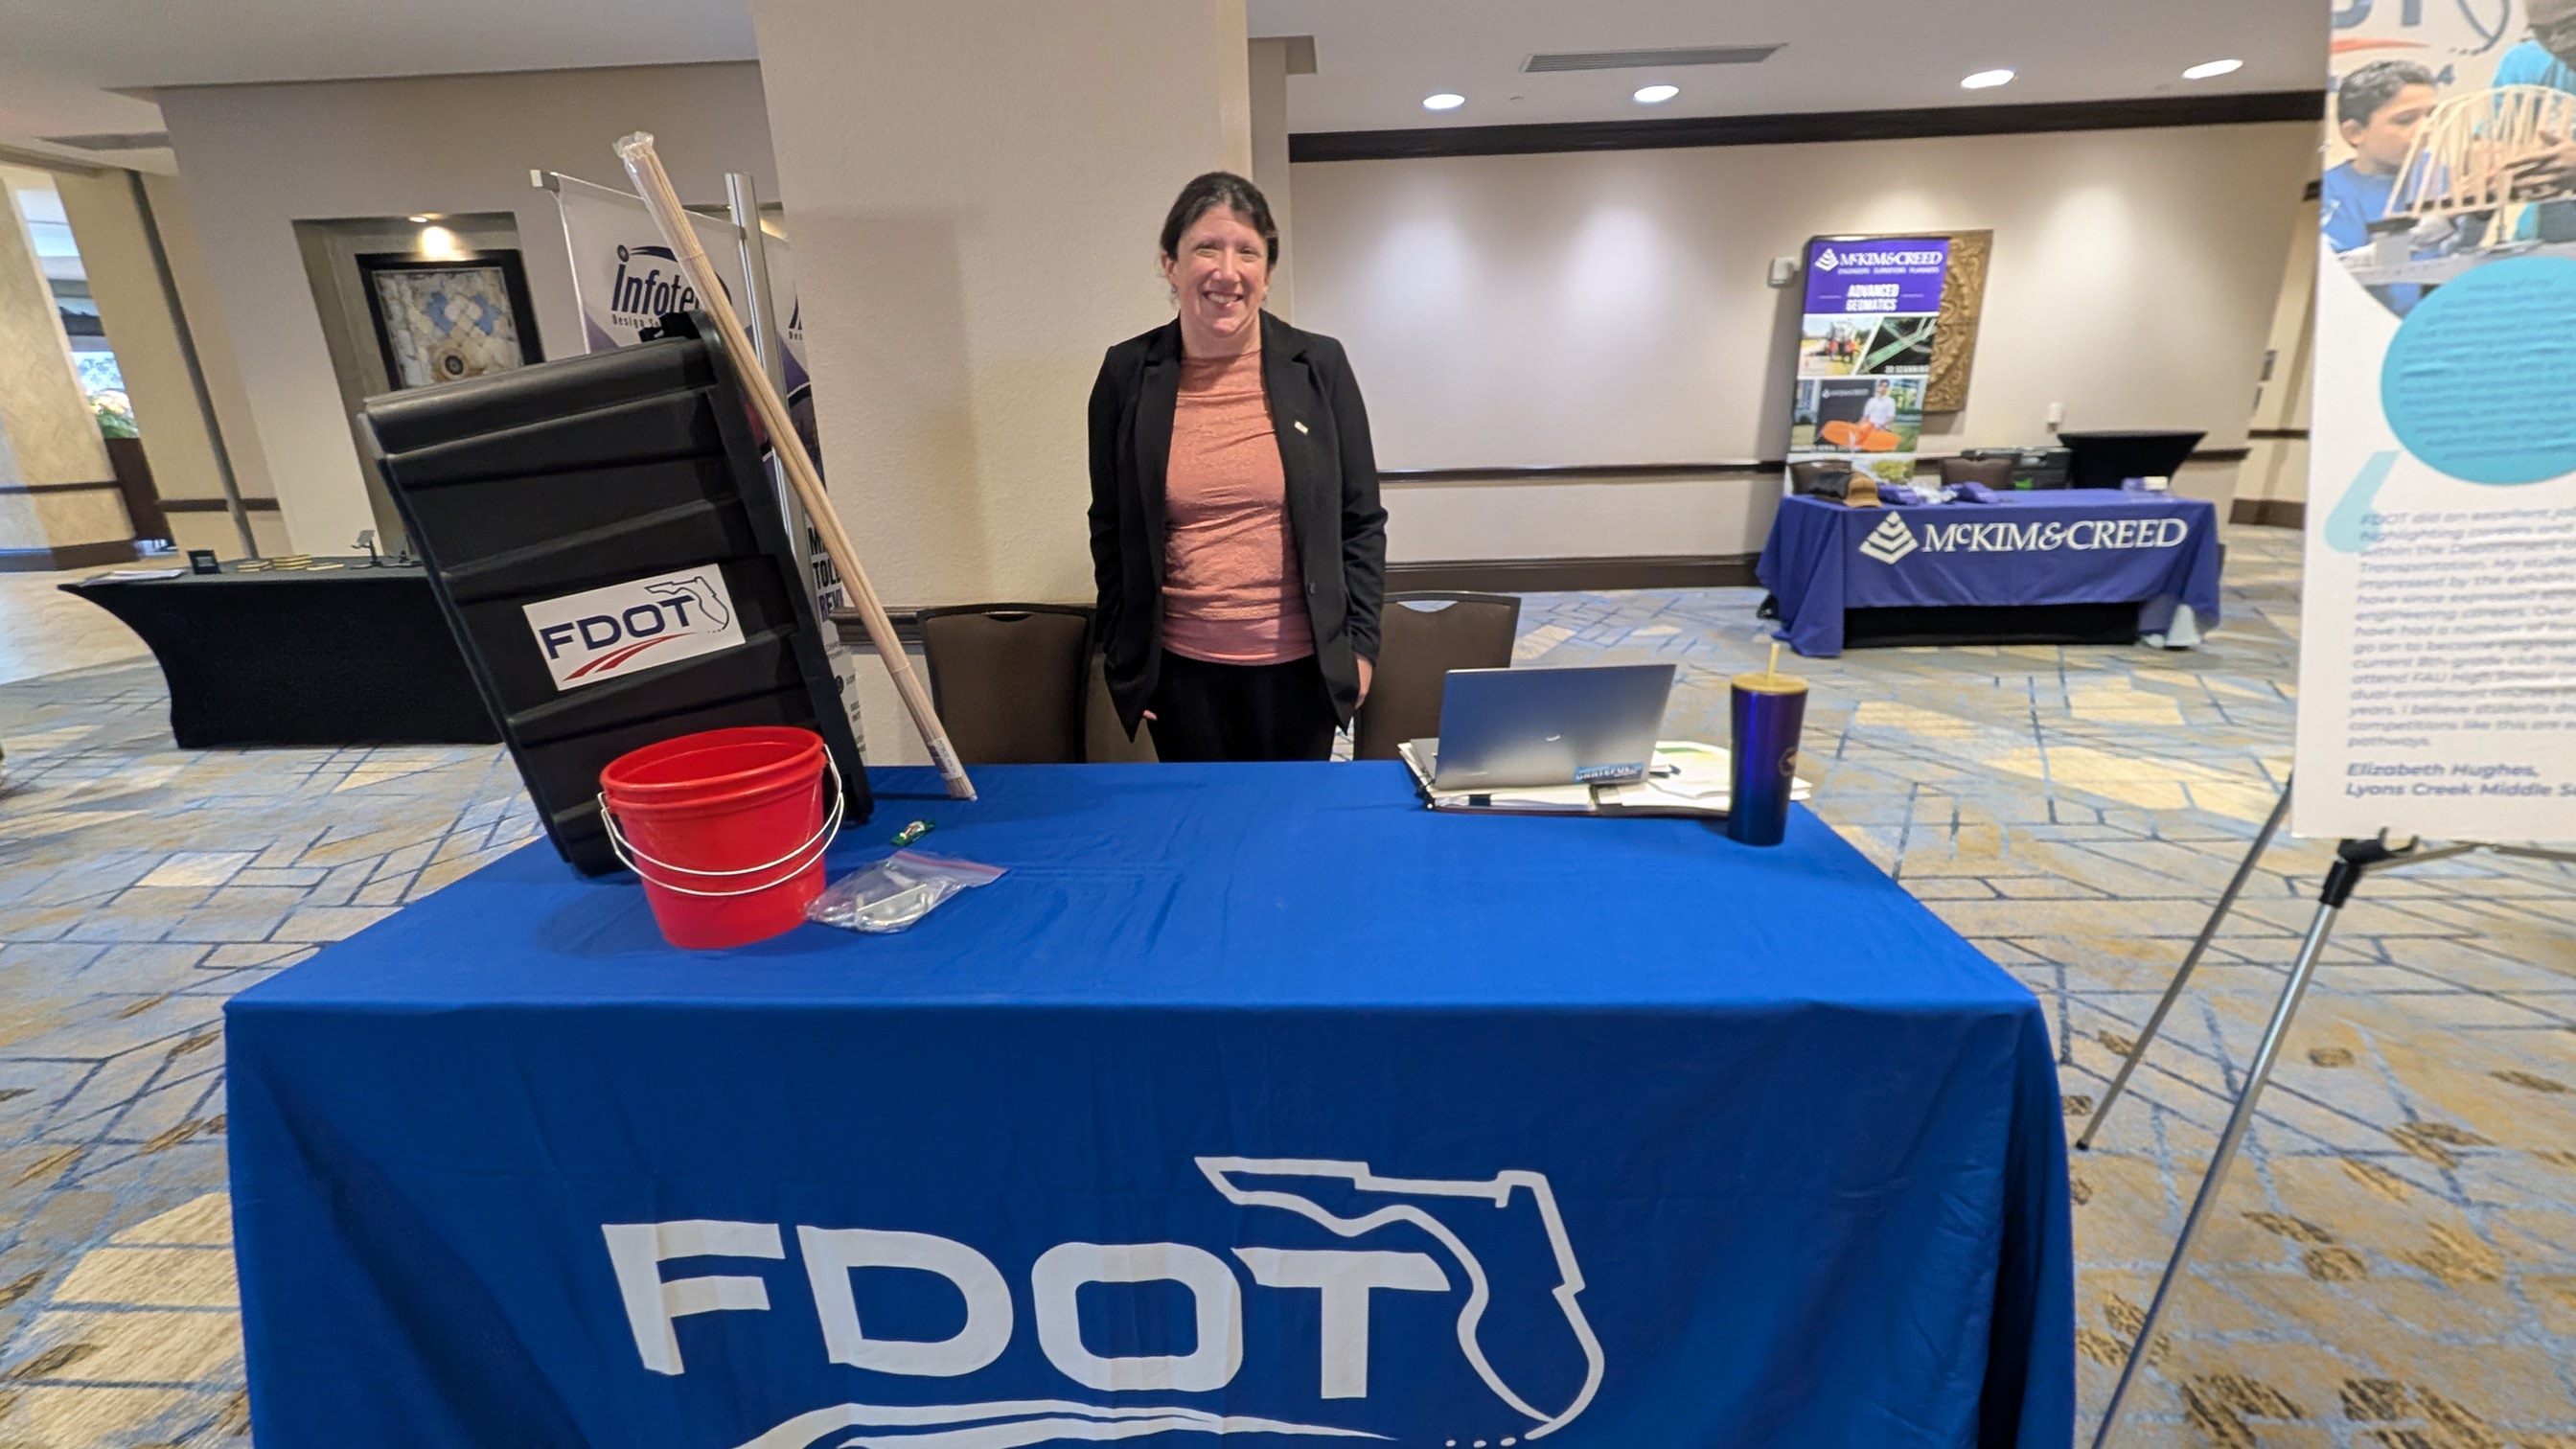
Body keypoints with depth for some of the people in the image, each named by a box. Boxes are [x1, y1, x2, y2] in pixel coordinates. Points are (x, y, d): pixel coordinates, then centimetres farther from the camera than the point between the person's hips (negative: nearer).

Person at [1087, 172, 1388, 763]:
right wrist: (1122, 656, 5)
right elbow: (1110, 529, 6)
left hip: (1297, 663, 0)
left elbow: (1361, 520, 2)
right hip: (1179, 667, 1)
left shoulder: (1319, 366, -3)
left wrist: (1360, 643, -1)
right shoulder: (1128, 373, -2)